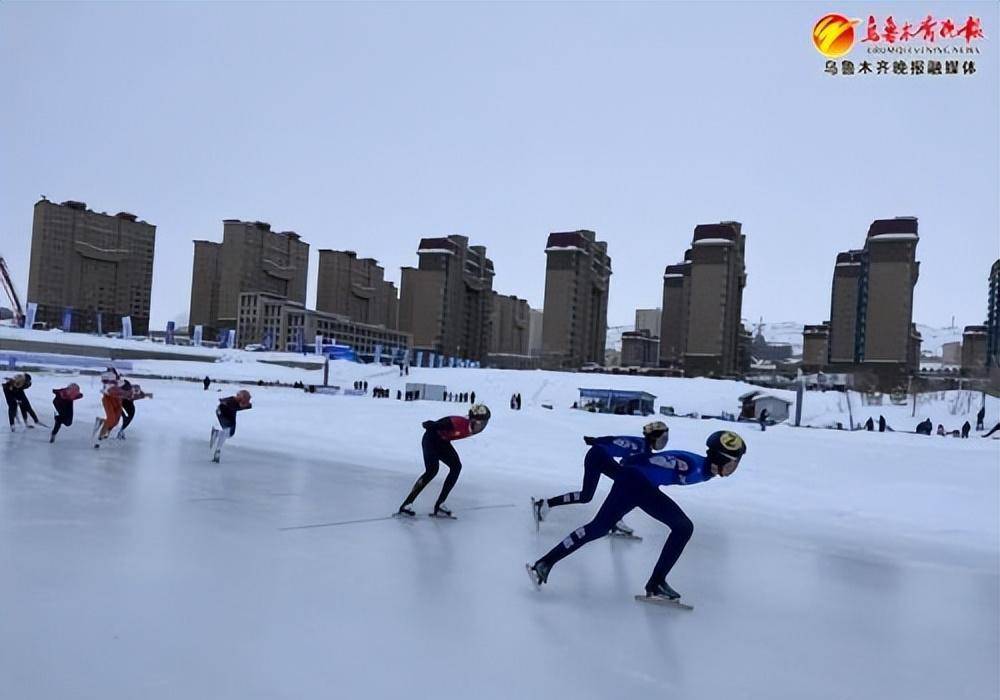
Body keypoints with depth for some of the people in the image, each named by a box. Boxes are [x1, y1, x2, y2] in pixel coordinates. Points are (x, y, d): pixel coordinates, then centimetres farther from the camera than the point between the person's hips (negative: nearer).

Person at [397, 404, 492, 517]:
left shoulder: (475, 428, -12)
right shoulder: (458, 422, -37)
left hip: (443, 442, 8)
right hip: (431, 439, -8)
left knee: (456, 467, -3)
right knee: (432, 470, -21)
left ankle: (439, 505, 1)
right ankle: (405, 505, -18)